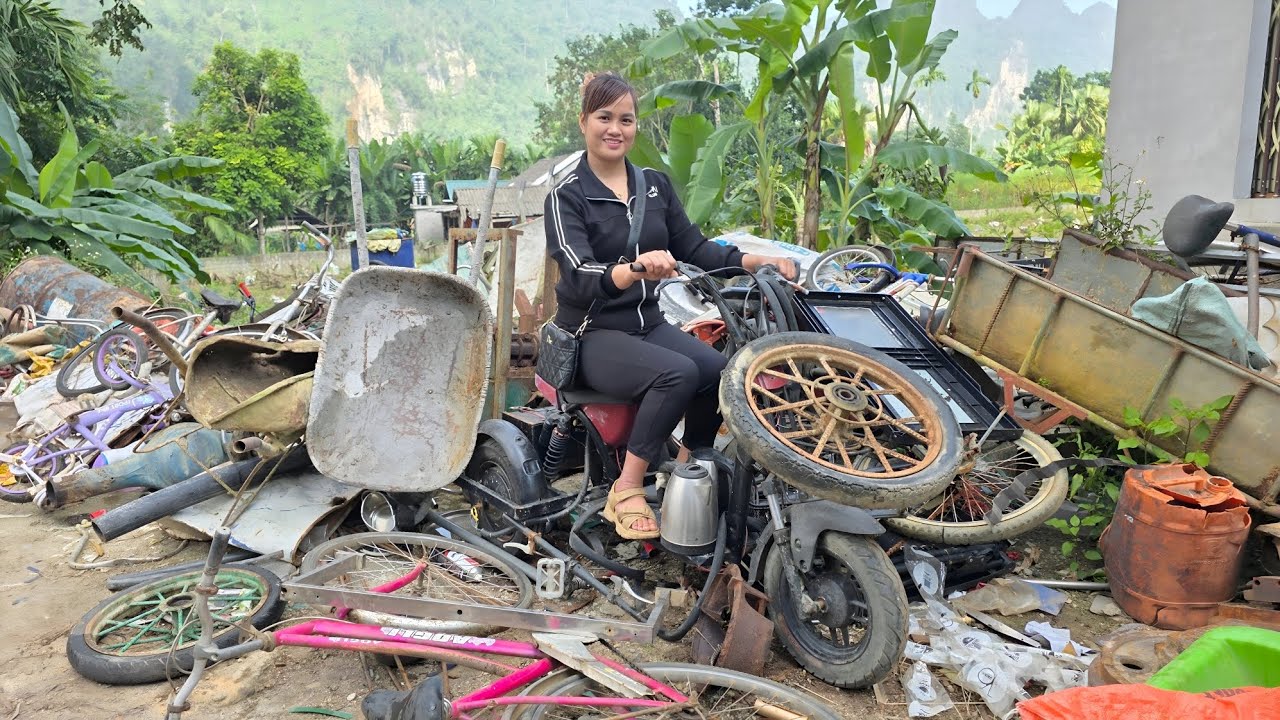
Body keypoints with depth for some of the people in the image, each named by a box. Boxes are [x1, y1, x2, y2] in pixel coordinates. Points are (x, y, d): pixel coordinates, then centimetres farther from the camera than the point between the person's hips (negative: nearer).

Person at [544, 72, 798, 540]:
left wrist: (759, 261, -3)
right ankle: (626, 492, -20)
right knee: (678, 373, -31)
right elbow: (580, 277, -22)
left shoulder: (655, 185, 9)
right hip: (592, 334, -5)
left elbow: (695, 248, 12)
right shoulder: (567, 197, -8)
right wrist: (635, 267, -42)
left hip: (648, 324, 5)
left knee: (720, 372, -22)